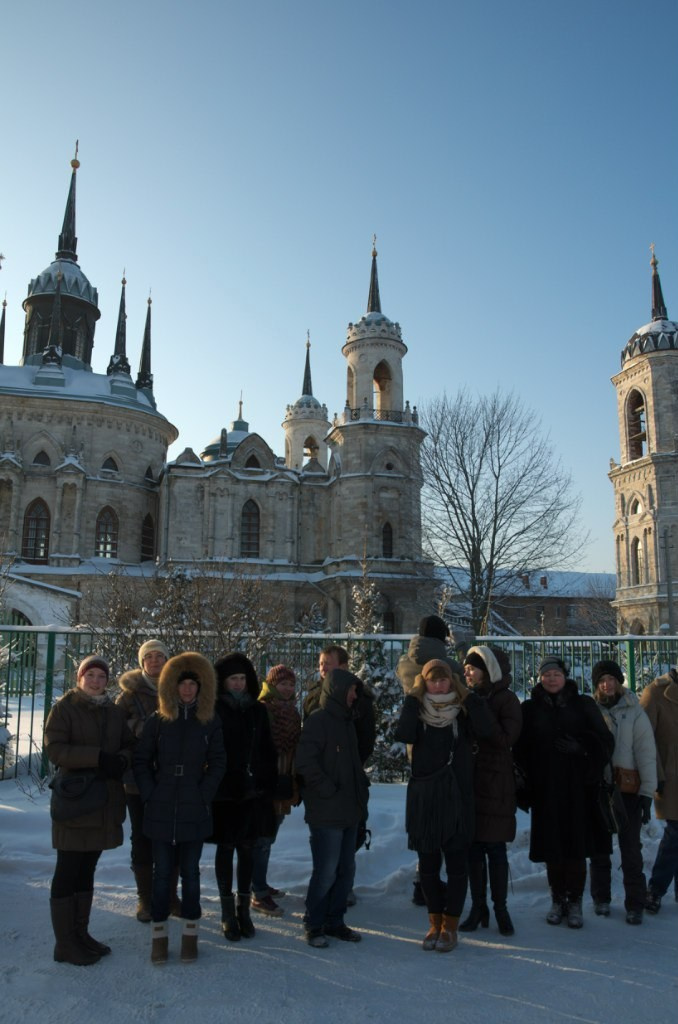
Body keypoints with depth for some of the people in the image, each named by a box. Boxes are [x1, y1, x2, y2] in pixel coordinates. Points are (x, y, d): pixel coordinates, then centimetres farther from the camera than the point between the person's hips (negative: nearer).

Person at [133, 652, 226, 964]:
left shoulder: (209, 723, 0)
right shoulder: (158, 721, 0)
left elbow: (217, 763, 3)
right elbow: (141, 761, 3)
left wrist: (203, 795, -5)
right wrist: (150, 795, -4)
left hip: (194, 812, 0)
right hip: (161, 811, 0)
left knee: (190, 872, 9)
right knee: (162, 873, 8)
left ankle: (190, 933, 22)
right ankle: (159, 934, 21)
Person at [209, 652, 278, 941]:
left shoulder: (258, 710, 6)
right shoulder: (214, 711, -6)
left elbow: (268, 751, 8)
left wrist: (269, 785, 4)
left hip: (253, 792, 3)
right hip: (224, 792, -3)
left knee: (247, 850, 10)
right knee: (225, 849, 7)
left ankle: (244, 909, 23)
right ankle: (228, 912, 20)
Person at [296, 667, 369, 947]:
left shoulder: (346, 721, 14)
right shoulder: (317, 721, -13)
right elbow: (305, 762, -21)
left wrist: (361, 792, 12)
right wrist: (328, 790, -17)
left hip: (349, 811, 9)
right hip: (326, 814, -8)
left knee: (346, 870, 14)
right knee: (326, 871, -2)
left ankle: (334, 921, 27)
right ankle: (314, 926, 14)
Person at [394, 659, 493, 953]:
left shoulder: (462, 712, 1)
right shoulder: (417, 711, 2)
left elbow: (484, 728, -20)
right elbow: (403, 735, -18)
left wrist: (467, 695, -15)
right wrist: (413, 698, -15)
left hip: (456, 796, -1)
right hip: (423, 796, 1)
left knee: (456, 864, 4)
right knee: (428, 864, 11)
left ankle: (450, 925, 18)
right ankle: (435, 922, 27)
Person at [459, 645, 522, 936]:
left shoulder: (506, 700, -6)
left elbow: (506, 739, -17)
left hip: (496, 786, -4)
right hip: (469, 783, 5)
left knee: (495, 849, 3)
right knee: (473, 848, 9)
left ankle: (500, 909, 18)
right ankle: (478, 908, 21)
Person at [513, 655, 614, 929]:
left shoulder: (583, 704, 4)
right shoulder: (530, 708, 6)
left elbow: (605, 740, 0)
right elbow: (521, 749, 5)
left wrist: (580, 745, -17)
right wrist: (526, 779, -5)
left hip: (578, 787, -1)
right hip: (546, 789, 1)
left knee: (577, 847, 1)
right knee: (552, 847, 6)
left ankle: (575, 903, 16)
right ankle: (558, 901, 22)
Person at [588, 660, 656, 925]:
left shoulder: (634, 712, -4)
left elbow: (646, 754, -3)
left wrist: (647, 793, -7)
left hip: (628, 789, -2)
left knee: (631, 848, 2)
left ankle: (635, 904, 15)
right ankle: (601, 898, 27)